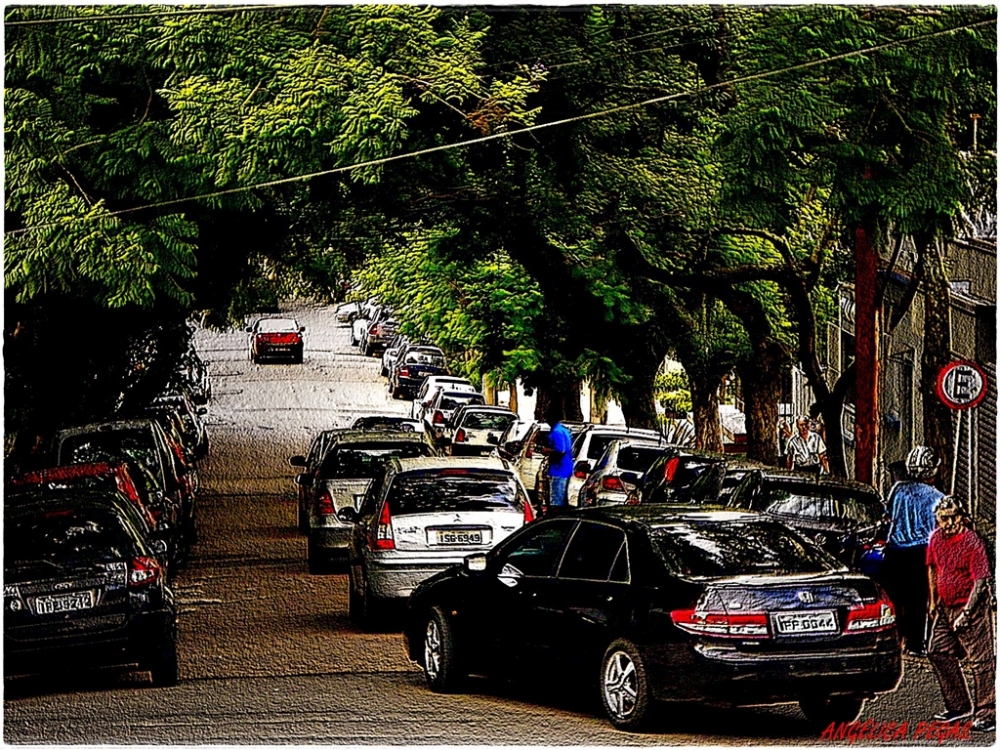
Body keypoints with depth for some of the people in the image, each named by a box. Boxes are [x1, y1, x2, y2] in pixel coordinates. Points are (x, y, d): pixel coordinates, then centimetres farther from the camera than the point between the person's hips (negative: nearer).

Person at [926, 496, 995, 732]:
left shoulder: (972, 542, -18)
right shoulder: (936, 538, 3)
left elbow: (980, 581, -19)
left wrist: (965, 614, -21)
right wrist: (933, 602, 16)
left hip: (972, 608, -8)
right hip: (945, 607, 8)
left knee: (980, 661, -6)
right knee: (938, 652, 12)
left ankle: (987, 714, -2)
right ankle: (959, 705, 24)